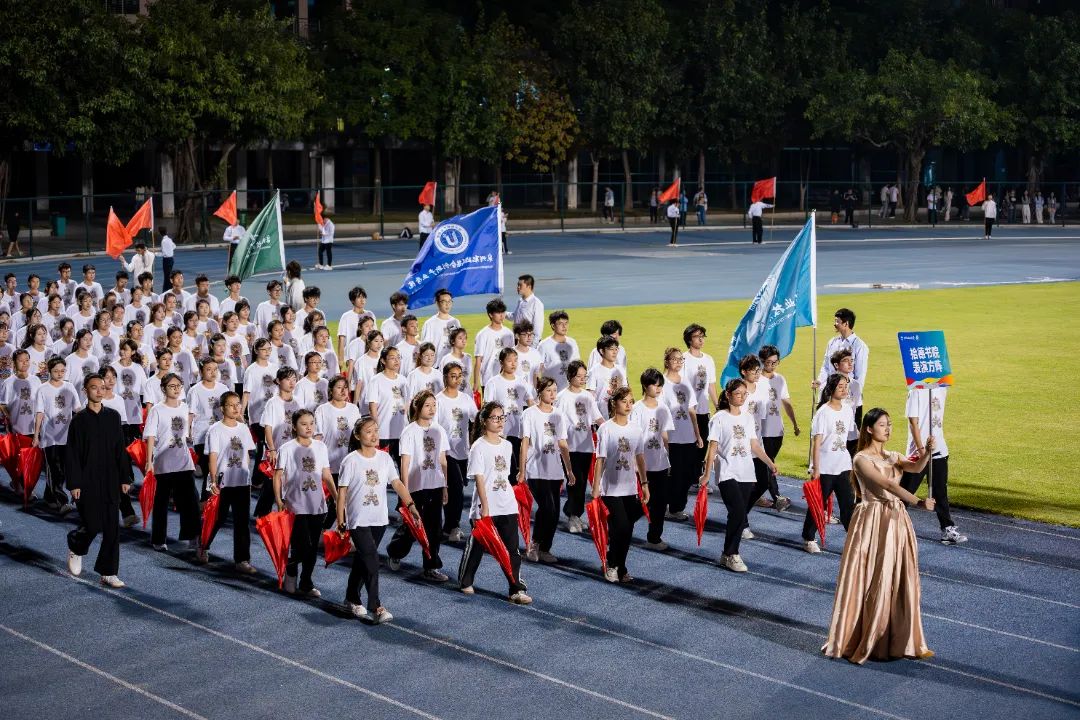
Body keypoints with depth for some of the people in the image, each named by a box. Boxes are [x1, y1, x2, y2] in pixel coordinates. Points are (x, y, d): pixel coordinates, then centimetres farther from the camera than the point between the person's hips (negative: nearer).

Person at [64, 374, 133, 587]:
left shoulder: (113, 416, 7)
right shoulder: (79, 419, -2)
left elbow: (120, 449, 10)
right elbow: (71, 454, -3)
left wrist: (125, 478, 5)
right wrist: (74, 484, -8)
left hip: (111, 482, 3)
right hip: (88, 482, -3)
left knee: (112, 528, 1)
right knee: (92, 526, -6)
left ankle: (108, 573, 8)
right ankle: (75, 549, 26)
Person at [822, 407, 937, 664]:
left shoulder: (893, 457, 12)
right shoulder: (862, 459, -10)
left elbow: (916, 467, -8)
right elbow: (887, 484, -22)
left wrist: (927, 452, -29)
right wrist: (918, 502, -31)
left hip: (897, 521, 7)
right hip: (872, 523, -7)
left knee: (901, 581, 9)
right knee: (871, 583, -3)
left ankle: (903, 641, 19)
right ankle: (858, 643, 7)